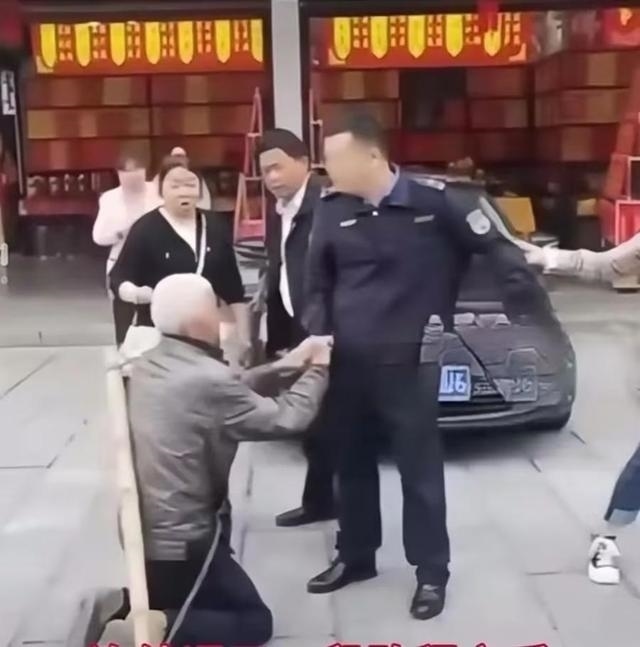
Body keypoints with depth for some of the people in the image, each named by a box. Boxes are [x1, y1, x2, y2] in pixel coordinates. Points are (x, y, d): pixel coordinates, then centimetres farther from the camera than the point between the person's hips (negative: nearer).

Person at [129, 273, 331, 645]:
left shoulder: (148, 366, 2)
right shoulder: (205, 379, -23)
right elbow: (286, 419, -10)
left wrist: (286, 366, 13)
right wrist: (317, 370, 6)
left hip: (141, 534, 8)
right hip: (179, 545, -8)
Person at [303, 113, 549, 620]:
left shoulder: (432, 200, -10)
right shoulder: (332, 212, 2)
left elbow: (495, 246, -3)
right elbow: (318, 284, 12)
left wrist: (525, 298, -9)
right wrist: (318, 335, -1)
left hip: (409, 363, -4)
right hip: (346, 363, 5)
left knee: (420, 468, 5)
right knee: (352, 464, 17)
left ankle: (431, 572, 19)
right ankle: (355, 557, 35)